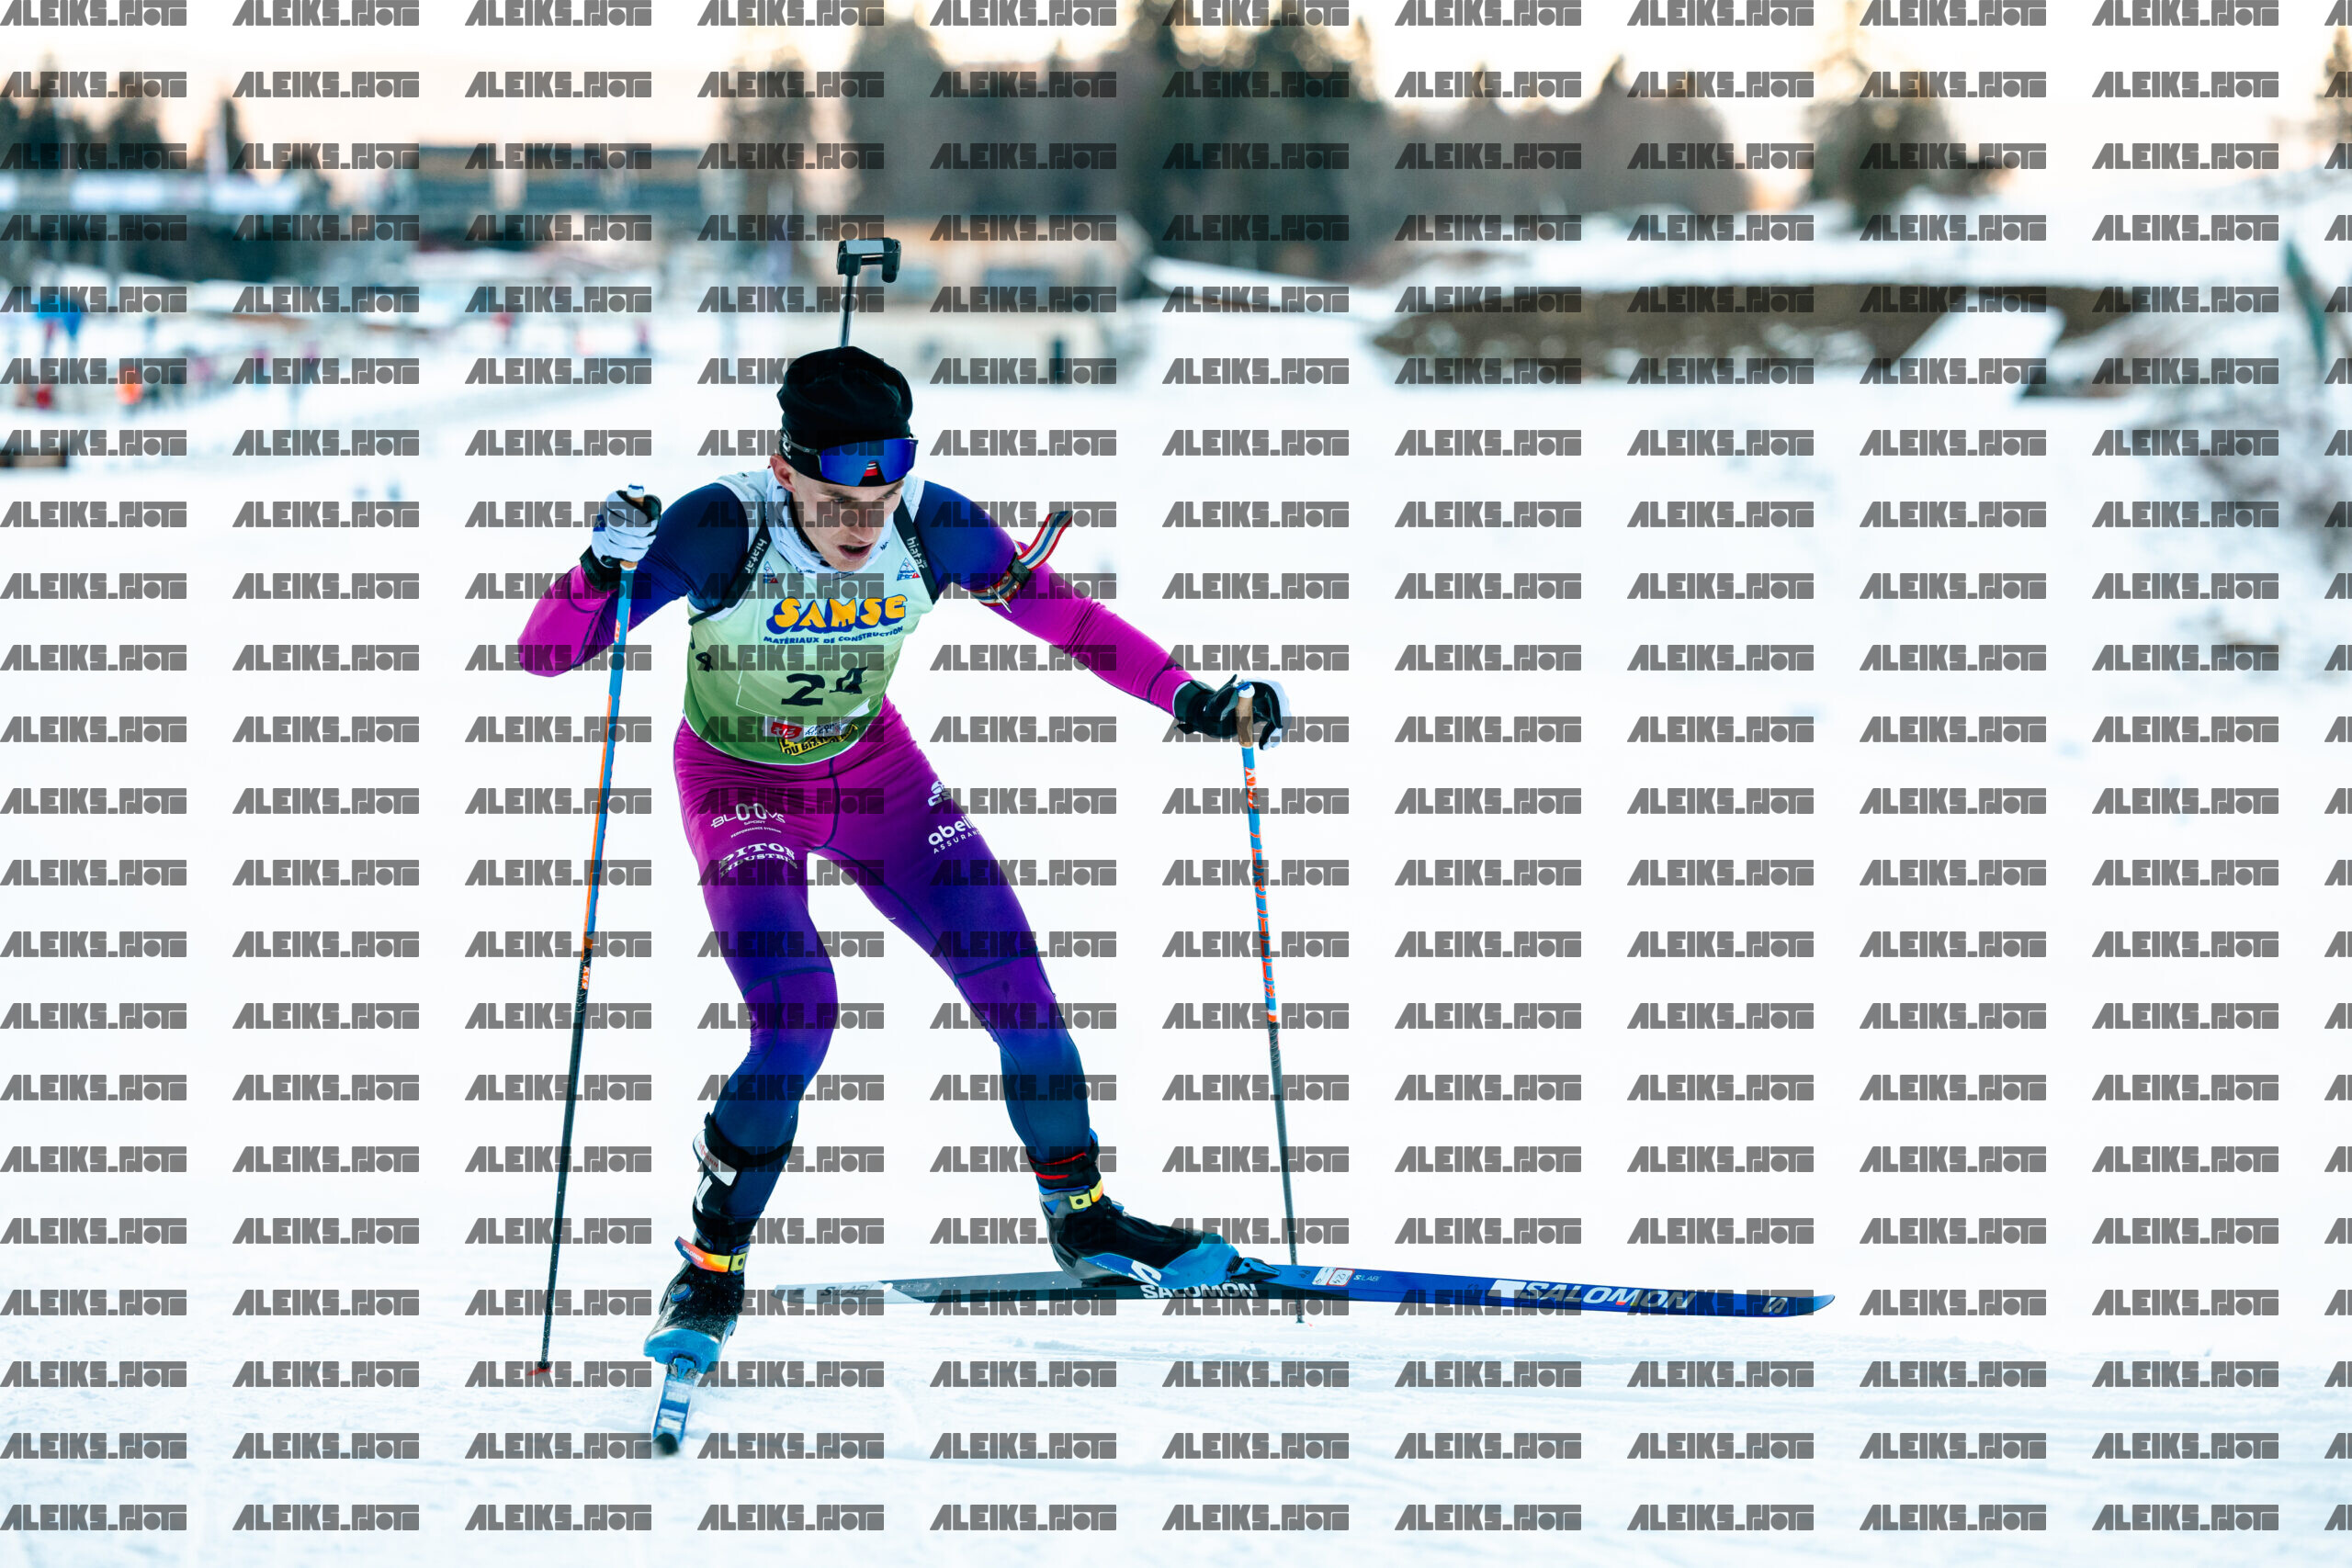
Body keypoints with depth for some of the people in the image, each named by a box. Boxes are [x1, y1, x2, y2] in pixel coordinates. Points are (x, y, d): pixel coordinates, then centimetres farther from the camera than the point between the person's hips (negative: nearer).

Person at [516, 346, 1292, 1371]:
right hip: (741, 786, -4)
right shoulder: (726, 530, -32)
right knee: (796, 1022, -22)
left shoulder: (932, 527, -22)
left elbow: (1061, 614, -5)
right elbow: (546, 654, -31)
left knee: (1016, 989, -4)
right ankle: (709, 1274, -3)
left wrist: (1194, 700, -8)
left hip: (872, 768, 4)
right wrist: (605, 568, -50)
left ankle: (1083, 1221, 20)